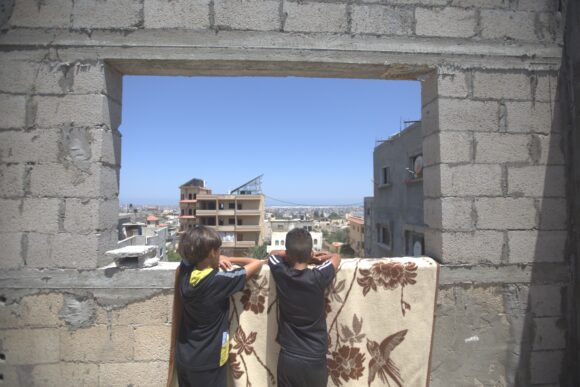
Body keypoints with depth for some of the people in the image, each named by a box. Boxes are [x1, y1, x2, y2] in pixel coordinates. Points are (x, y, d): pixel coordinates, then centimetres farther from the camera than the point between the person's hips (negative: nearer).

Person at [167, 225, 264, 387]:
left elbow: (189, 251, 11)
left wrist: (217, 259, -2)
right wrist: (230, 260, -2)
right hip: (208, 362, -6)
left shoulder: (184, 272, -10)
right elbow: (257, 263, -17)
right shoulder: (220, 280, -26)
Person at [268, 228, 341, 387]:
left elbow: (274, 254, 9)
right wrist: (312, 258, 10)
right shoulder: (318, 277, -17)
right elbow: (336, 257, 3)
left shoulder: (281, 274, -14)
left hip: (289, 358, 1)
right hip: (316, 359, 0)